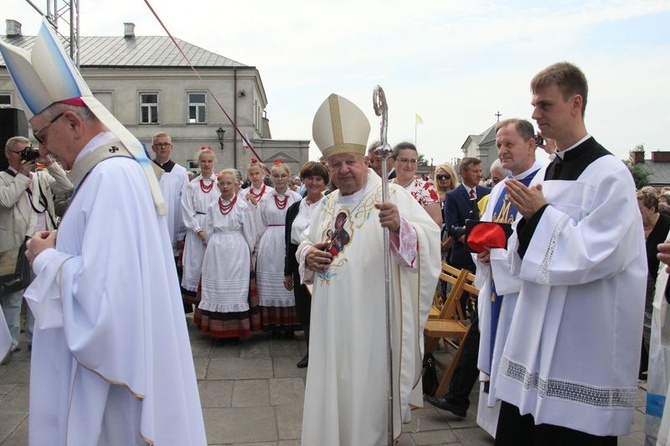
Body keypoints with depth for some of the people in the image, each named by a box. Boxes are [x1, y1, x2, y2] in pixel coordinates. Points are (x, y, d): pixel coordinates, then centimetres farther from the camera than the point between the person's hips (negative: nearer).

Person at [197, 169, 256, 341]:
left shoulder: (242, 207, -4)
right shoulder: (212, 207, 6)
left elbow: (249, 233, 0)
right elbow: (209, 232, 11)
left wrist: (248, 254, 3)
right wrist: (215, 248, 7)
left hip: (237, 251, -3)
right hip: (216, 252, 3)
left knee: (236, 289, 2)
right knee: (216, 289, 6)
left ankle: (235, 329, 11)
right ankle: (218, 329, 15)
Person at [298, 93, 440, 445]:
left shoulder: (391, 196, -8)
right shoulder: (327, 204, 12)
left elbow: (429, 240, -19)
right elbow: (306, 244, 21)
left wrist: (399, 226, -40)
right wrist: (308, 255, -2)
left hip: (374, 320, -6)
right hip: (331, 322, 6)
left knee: (370, 392, 7)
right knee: (332, 389, 17)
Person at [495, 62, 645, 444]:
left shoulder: (609, 174, -11)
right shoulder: (546, 174, 12)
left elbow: (597, 255, -20)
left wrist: (541, 214, -16)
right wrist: (528, 220, -5)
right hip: (536, 338, 8)